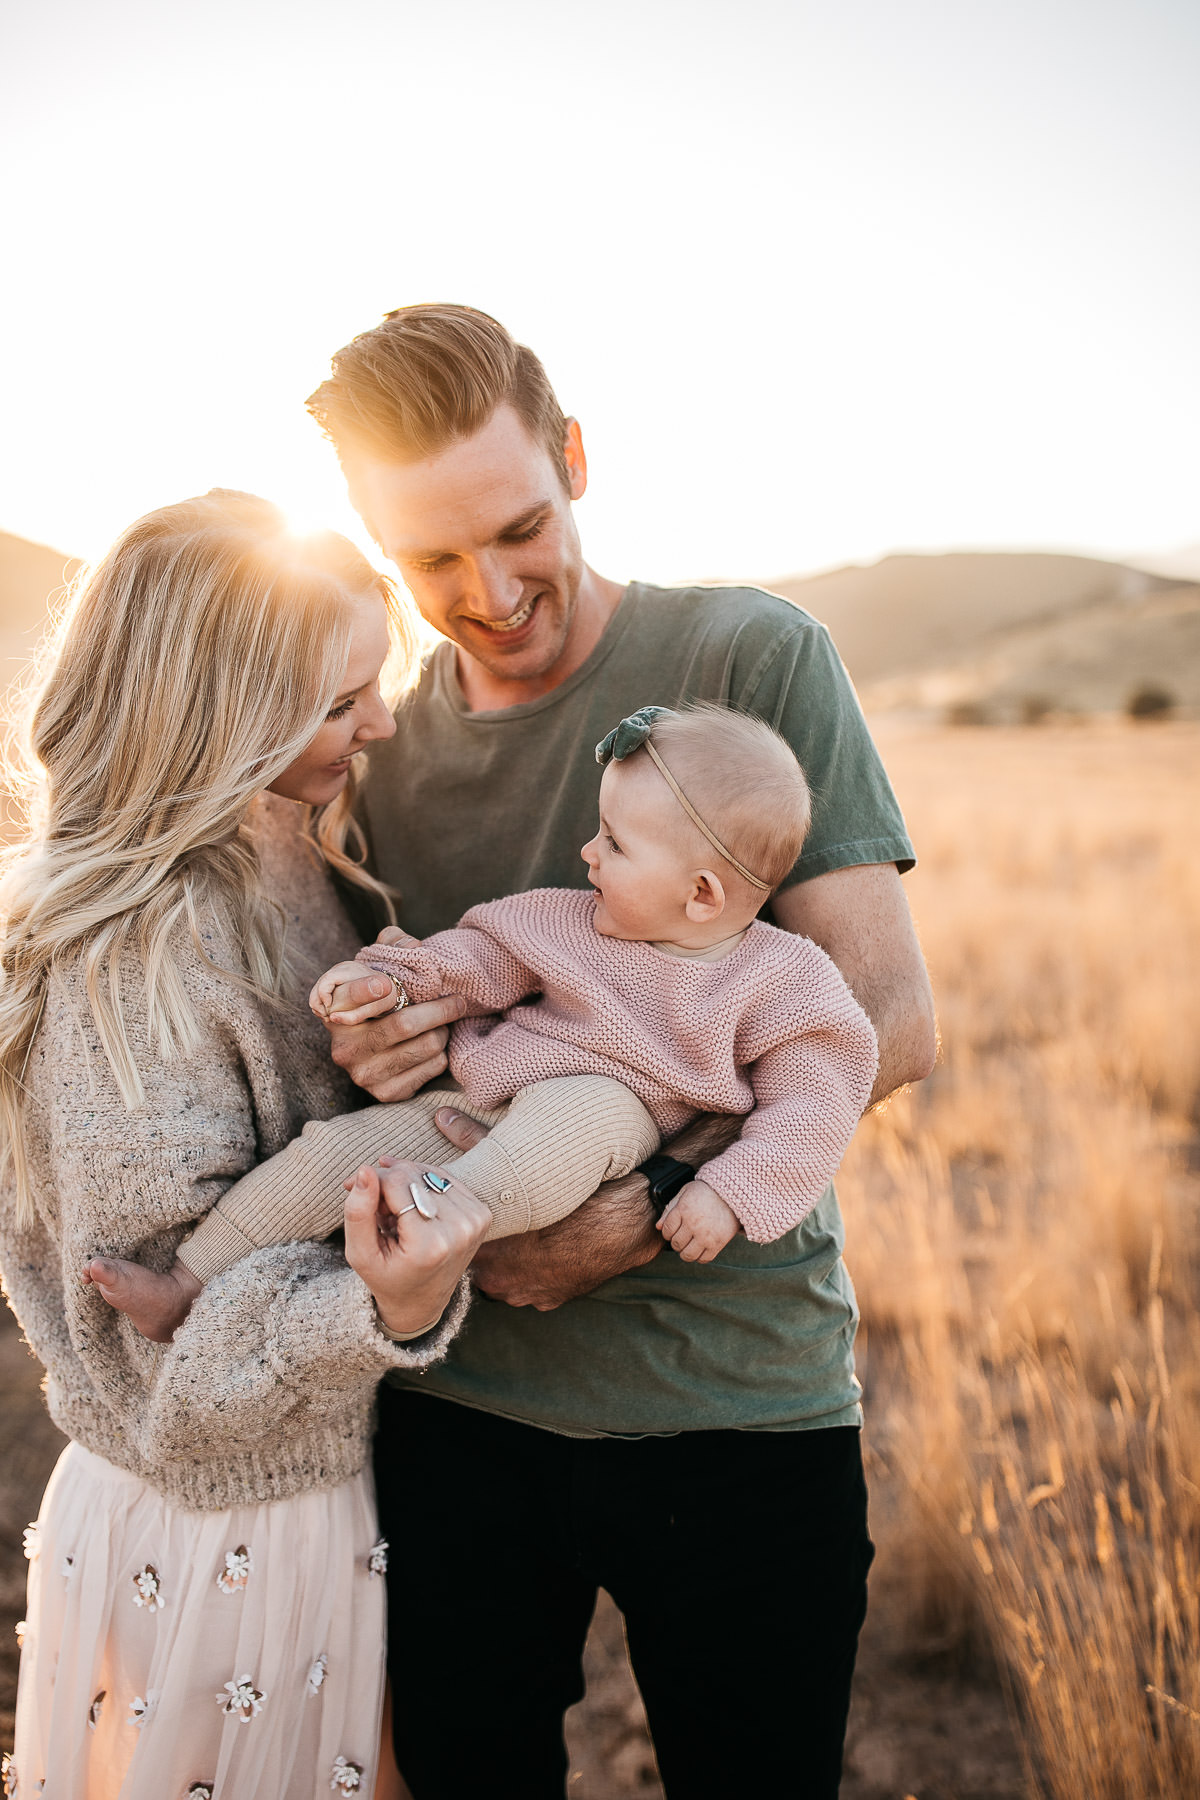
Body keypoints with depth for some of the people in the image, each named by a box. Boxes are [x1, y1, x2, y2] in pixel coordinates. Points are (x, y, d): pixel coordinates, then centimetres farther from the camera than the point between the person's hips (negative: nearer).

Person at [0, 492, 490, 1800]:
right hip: (222, 1532, -8)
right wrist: (382, 1313, -40)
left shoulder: (280, 880, 1)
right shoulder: (131, 954, -26)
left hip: (309, 1485, 8)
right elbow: (179, 1330, -25)